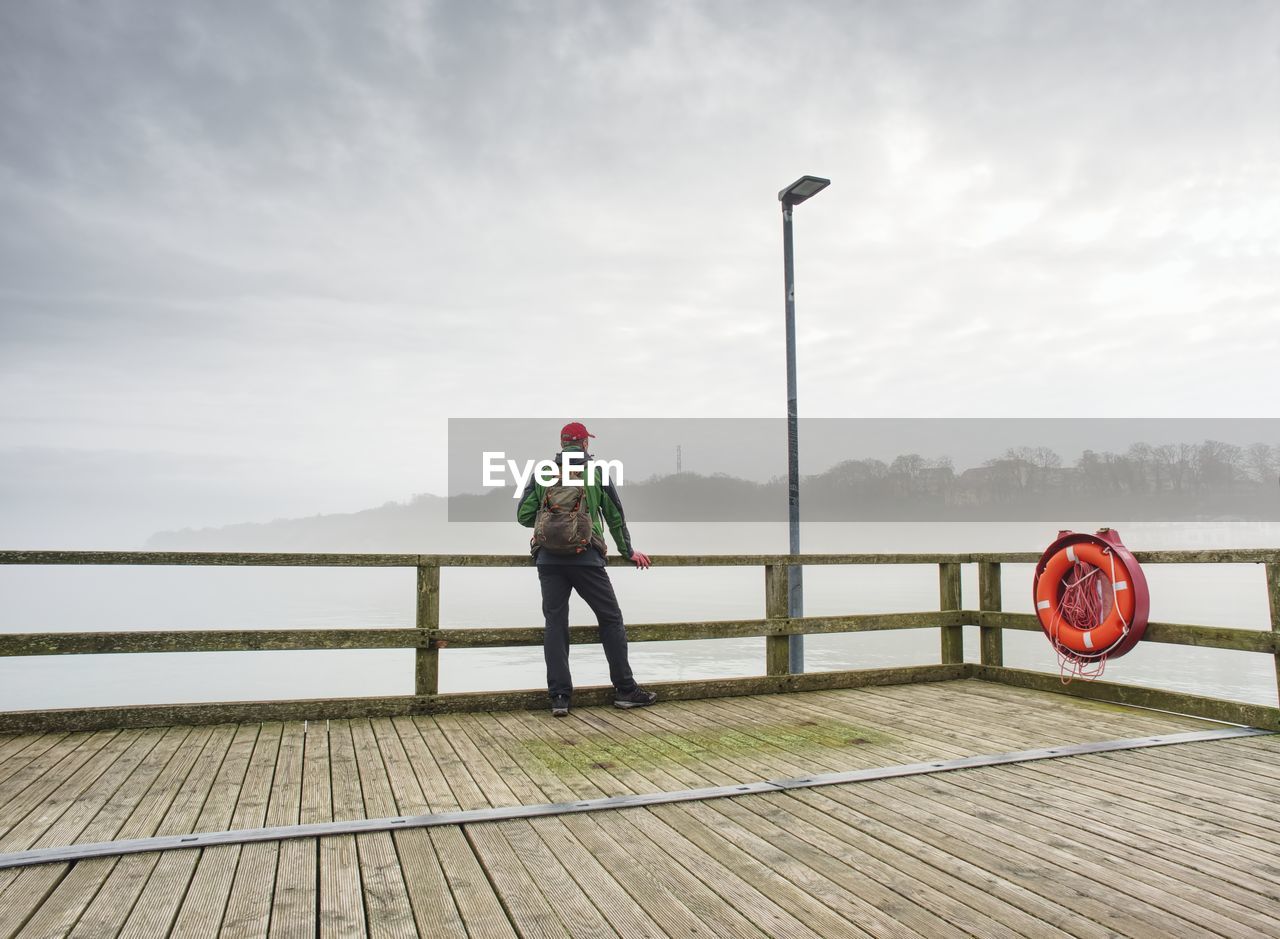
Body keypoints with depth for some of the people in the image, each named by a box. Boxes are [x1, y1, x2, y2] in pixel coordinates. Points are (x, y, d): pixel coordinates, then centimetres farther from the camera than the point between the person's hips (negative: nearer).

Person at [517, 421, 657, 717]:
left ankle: (559, 697, 4)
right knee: (611, 619, 9)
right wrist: (628, 552, 20)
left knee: (555, 624, 6)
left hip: (548, 559, 2)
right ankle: (625, 689, 12)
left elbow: (523, 516, 5)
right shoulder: (597, 471, 3)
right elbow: (616, 517, 8)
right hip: (586, 557, -2)